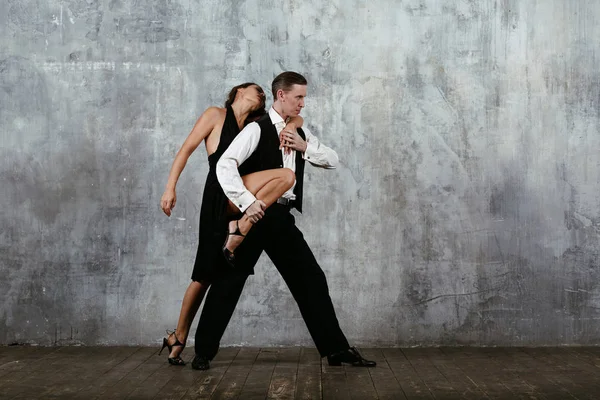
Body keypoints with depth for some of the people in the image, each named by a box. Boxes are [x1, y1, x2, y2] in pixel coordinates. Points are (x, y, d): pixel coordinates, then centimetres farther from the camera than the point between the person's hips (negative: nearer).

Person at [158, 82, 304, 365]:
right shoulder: (216, 115, 9)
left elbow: (295, 118, 30)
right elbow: (186, 149, 2)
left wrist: (290, 125, 5)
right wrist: (170, 187, -9)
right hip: (222, 192, -6)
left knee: (206, 274, 4)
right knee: (285, 175, -22)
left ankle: (177, 339, 11)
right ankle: (240, 230, -20)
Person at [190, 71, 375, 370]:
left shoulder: (299, 133, 13)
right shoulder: (257, 129, -10)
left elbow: (333, 160, 12)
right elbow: (225, 166, -20)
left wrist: (305, 147, -5)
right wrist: (247, 202, -27)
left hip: (282, 216, 7)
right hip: (255, 214, -6)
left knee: (312, 280, 7)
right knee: (229, 282, 0)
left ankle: (336, 349, 16)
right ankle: (203, 351, 14)